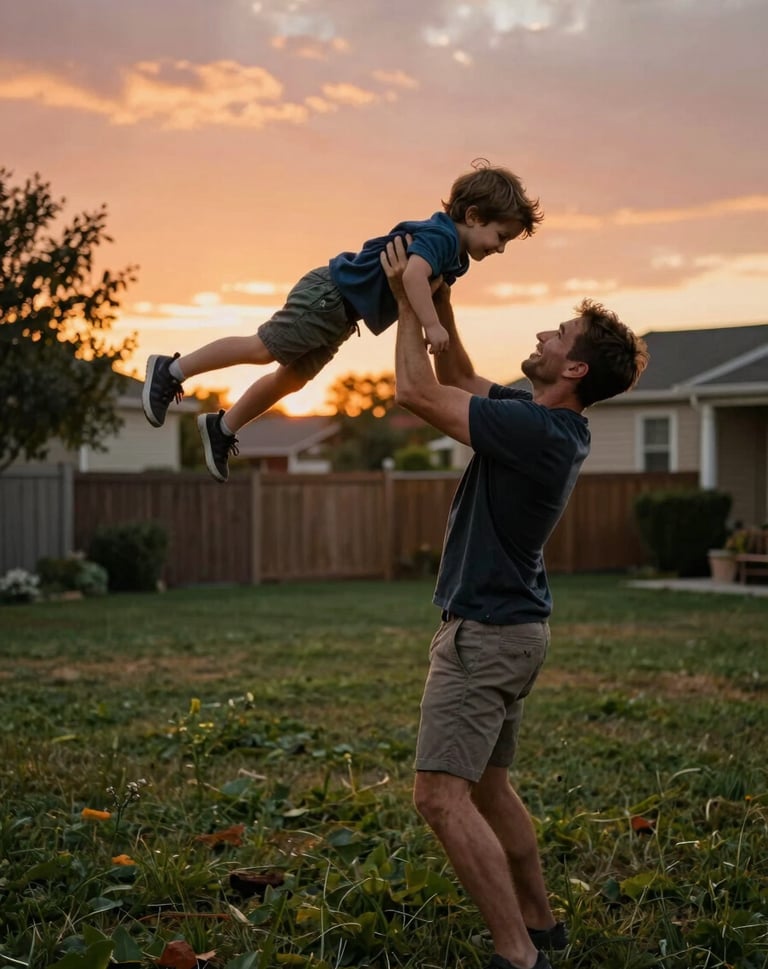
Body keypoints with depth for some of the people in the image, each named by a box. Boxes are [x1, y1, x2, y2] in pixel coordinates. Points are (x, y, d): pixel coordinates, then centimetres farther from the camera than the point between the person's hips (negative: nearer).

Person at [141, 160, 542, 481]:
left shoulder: (456, 255, 7)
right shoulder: (441, 235, -24)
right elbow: (412, 274, -42)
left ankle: (223, 428, 27)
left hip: (340, 312, 10)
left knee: (292, 378, 15)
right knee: (261, 349, -7)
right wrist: (431, 325, -44)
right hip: (329, 293, -10)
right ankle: (171, 371, 5)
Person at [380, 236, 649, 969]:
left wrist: (407, 301, -7)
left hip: (485, 632, -10)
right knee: (488, 786, 20)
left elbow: (416, 392, -19)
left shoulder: (535, 431, -24)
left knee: (442, 795, -12)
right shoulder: (543, 419, 5)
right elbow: (459, 383, 20)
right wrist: (439, 304, 11)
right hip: (509, 626, 10)